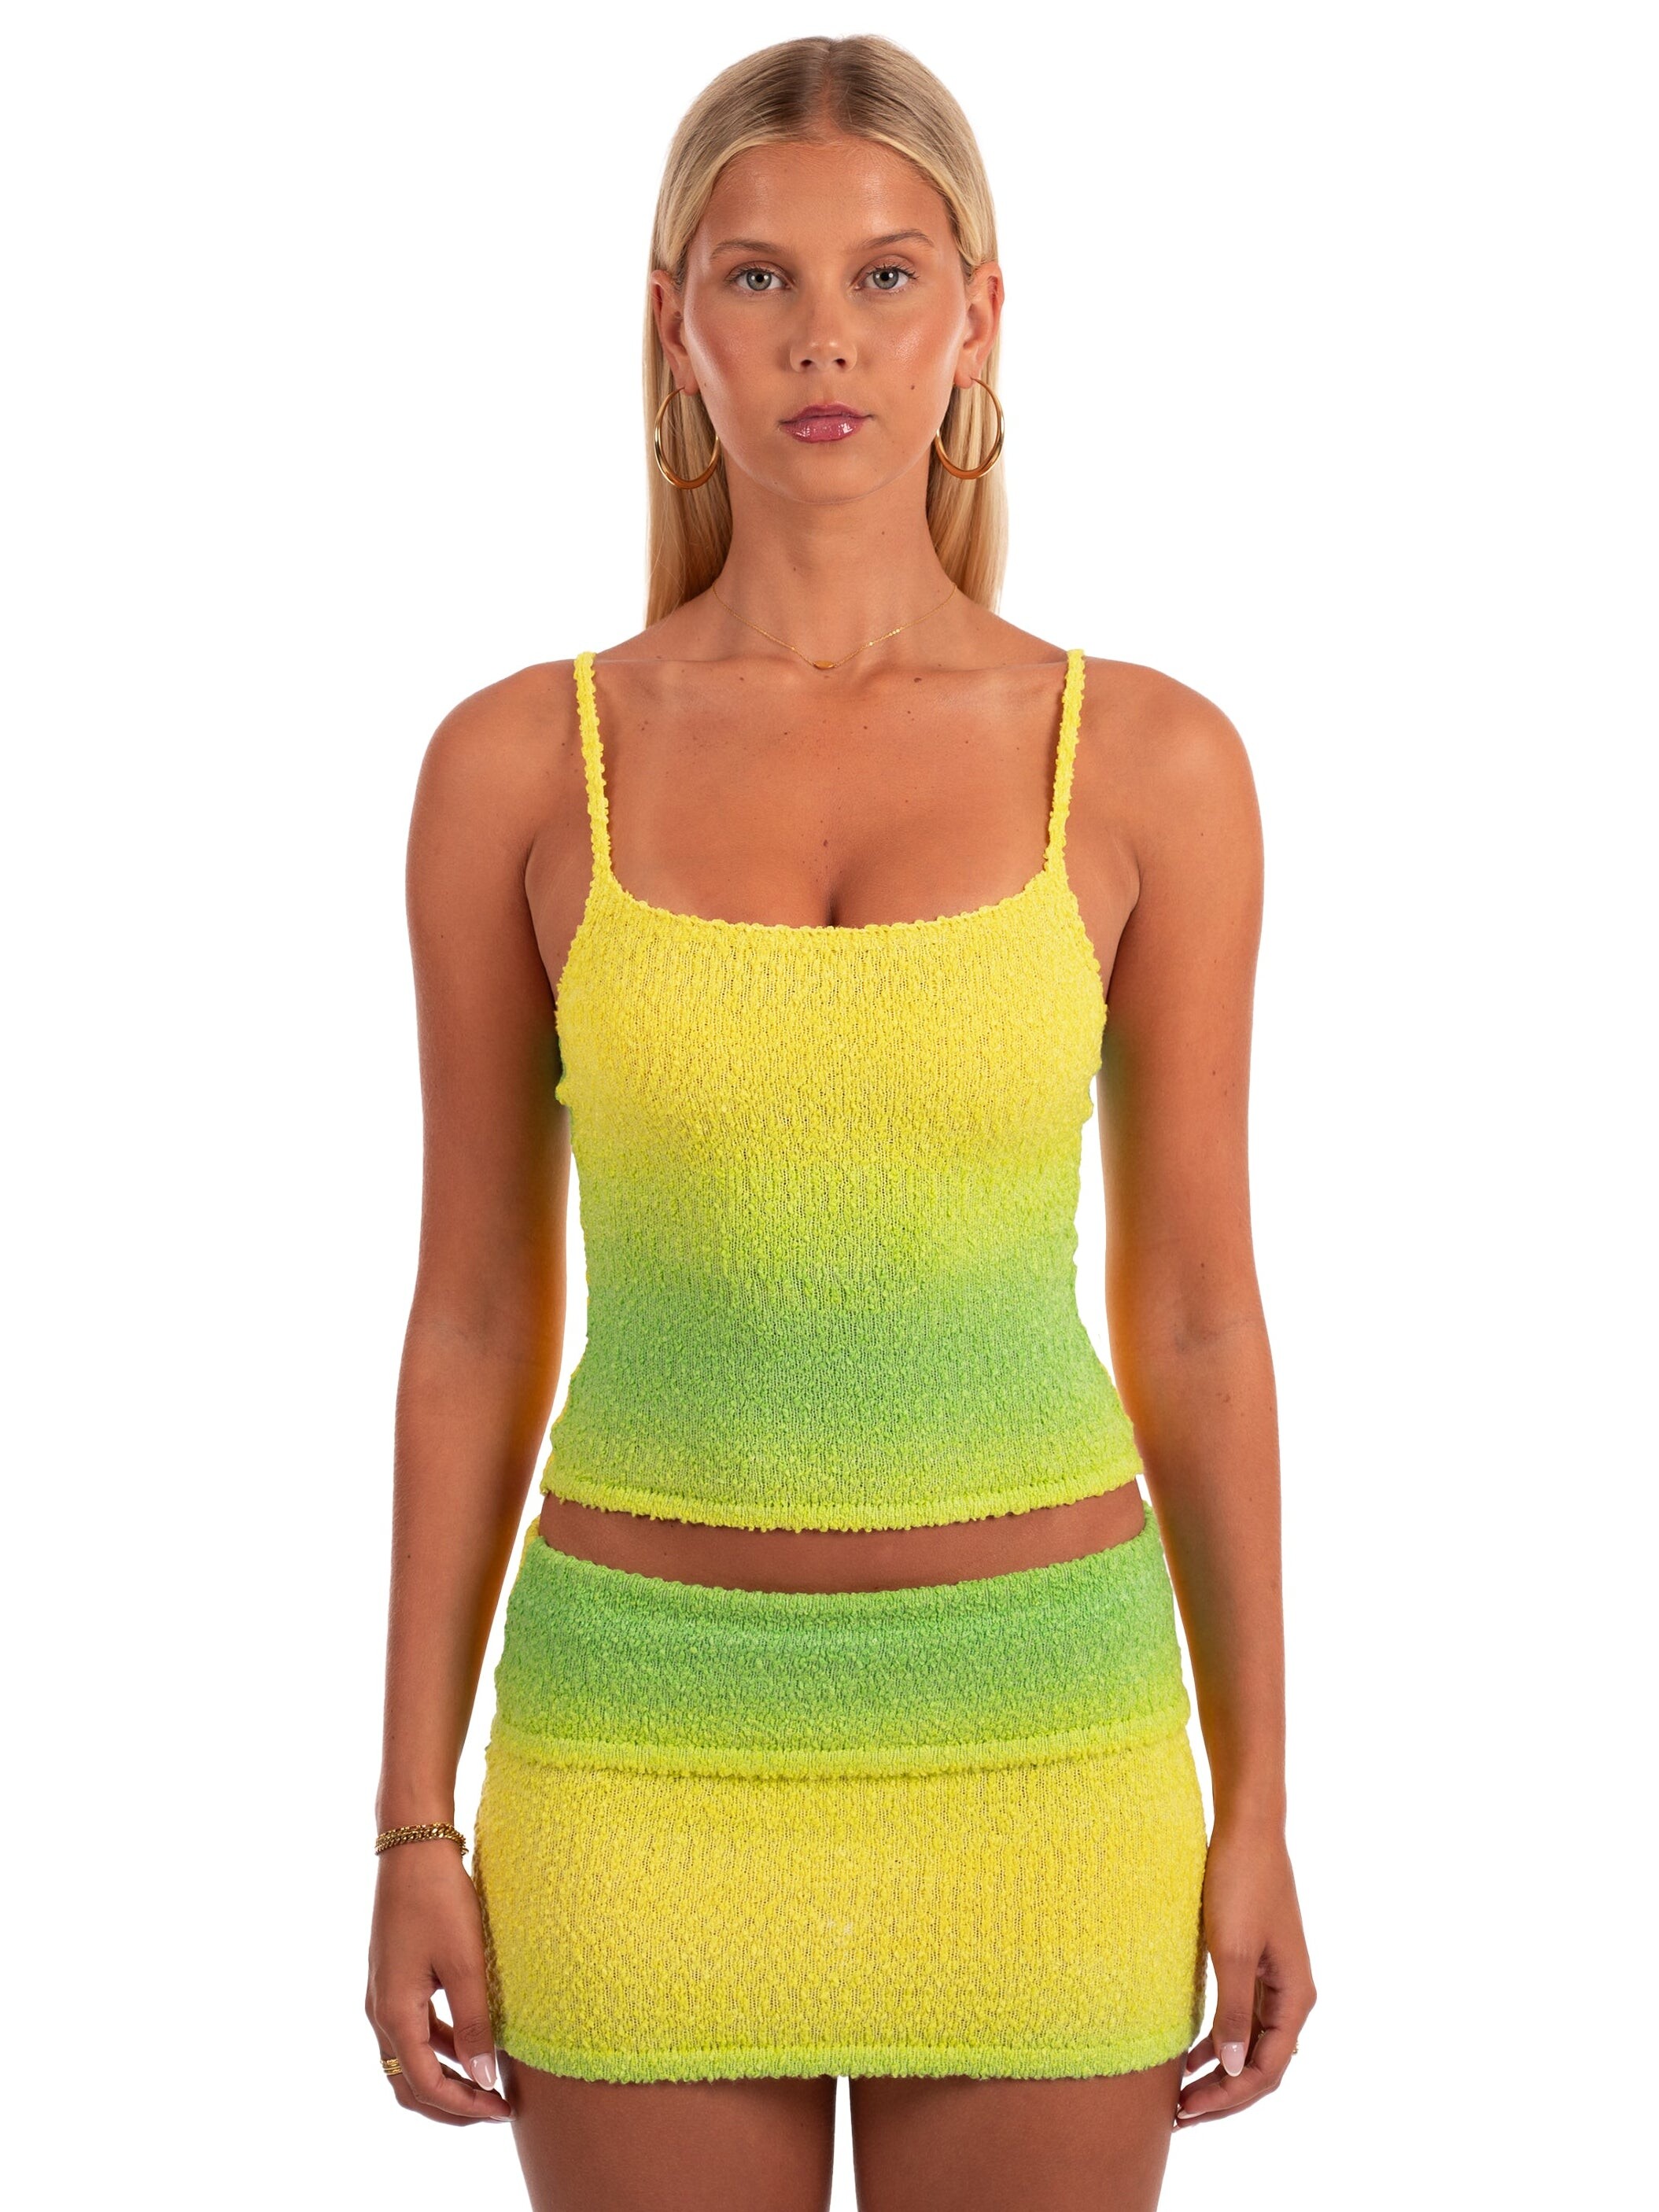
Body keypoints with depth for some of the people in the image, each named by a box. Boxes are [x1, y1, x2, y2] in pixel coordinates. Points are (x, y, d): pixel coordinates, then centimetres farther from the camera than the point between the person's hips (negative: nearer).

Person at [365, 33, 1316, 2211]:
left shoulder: (1149, 763, -2)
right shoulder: (519, 766, -1)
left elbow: (1196, 1315, 3)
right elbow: (478, 1322, 3)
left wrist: (1257, 1808, 2)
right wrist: (414, 1824, 1)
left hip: (1029, 1744, 0)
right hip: (654, 1744, 0)